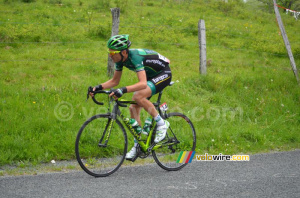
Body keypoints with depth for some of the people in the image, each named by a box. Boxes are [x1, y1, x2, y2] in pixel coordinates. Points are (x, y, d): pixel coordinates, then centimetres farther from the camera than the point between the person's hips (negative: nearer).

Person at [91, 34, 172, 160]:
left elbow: (143, 84, -44)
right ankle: (137, 145, 8)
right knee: (133, 108, -2)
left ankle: (162, 123, -13)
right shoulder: (120, 59, -10)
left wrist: (123, 90, -56)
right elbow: (115, 81, 2)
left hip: (164, 74, -9)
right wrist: (99, 87, -14)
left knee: (138, 96, -31)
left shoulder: (135, 57, -34)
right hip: (150, 76, 9)